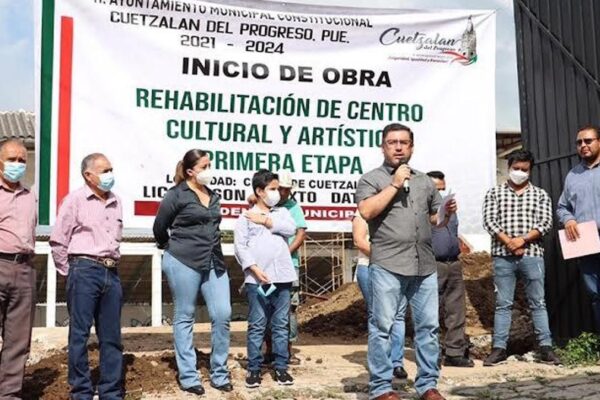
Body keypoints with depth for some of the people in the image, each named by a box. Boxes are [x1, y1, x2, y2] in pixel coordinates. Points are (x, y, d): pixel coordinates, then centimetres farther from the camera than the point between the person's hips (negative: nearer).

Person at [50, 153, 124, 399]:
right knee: (79, 334, 0)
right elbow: (58, 240, -2)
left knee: (111, 336, 8)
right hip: (84, 271, -5)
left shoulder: (115, 202, 13)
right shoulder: (75, 200, -3)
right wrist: (70, 272, 1)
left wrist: (111, 265, 15)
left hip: (111, 273, 5)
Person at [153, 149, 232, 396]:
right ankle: (188, 377, 12)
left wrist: (215, 255, 16)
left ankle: (219, 373, 13)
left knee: (222, 315, -1)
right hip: (183, 263, -5)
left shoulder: (213, 196, 13)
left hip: (214, 262, 5)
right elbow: (159, 228, 3)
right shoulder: (176, 195, -5)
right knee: (185, 318, 4)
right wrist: (171, 248, 17)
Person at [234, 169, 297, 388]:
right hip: (257, 280, -3)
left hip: (282, 278, 3)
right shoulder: (246, 217, 3)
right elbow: (240, 246, -4)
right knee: (257, 326, 2)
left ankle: (281, 367, 15)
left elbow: (291, 228, -4)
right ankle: (254, 369, 9)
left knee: (281, 325, 7)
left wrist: (265, 220, -4)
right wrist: (254, 269, -13)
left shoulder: (282, 212, 15)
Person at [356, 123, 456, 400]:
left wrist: (448, 214, 0)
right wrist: (395, 184, -10)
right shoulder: (371, 179, 3)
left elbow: (436, 221, 23)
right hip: (387, 265, -5)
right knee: (382, 327, -1)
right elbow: (367, 211, -14)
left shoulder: (425, 181, 19)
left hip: (425, 266, 5)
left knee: (428, 326, 7)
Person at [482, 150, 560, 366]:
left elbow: (546, 223, 0)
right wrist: (508, 241, -13)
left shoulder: (540, 194, 10)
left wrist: (522, 239, -13)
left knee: (538, 302, 3)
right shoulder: (494, 193, 9)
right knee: (503, 304, 2)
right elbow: (489, 221, -1)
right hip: (503, 256, 0)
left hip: (532, 255, 0)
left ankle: (546, 347, 7)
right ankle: (499, 348, 5)